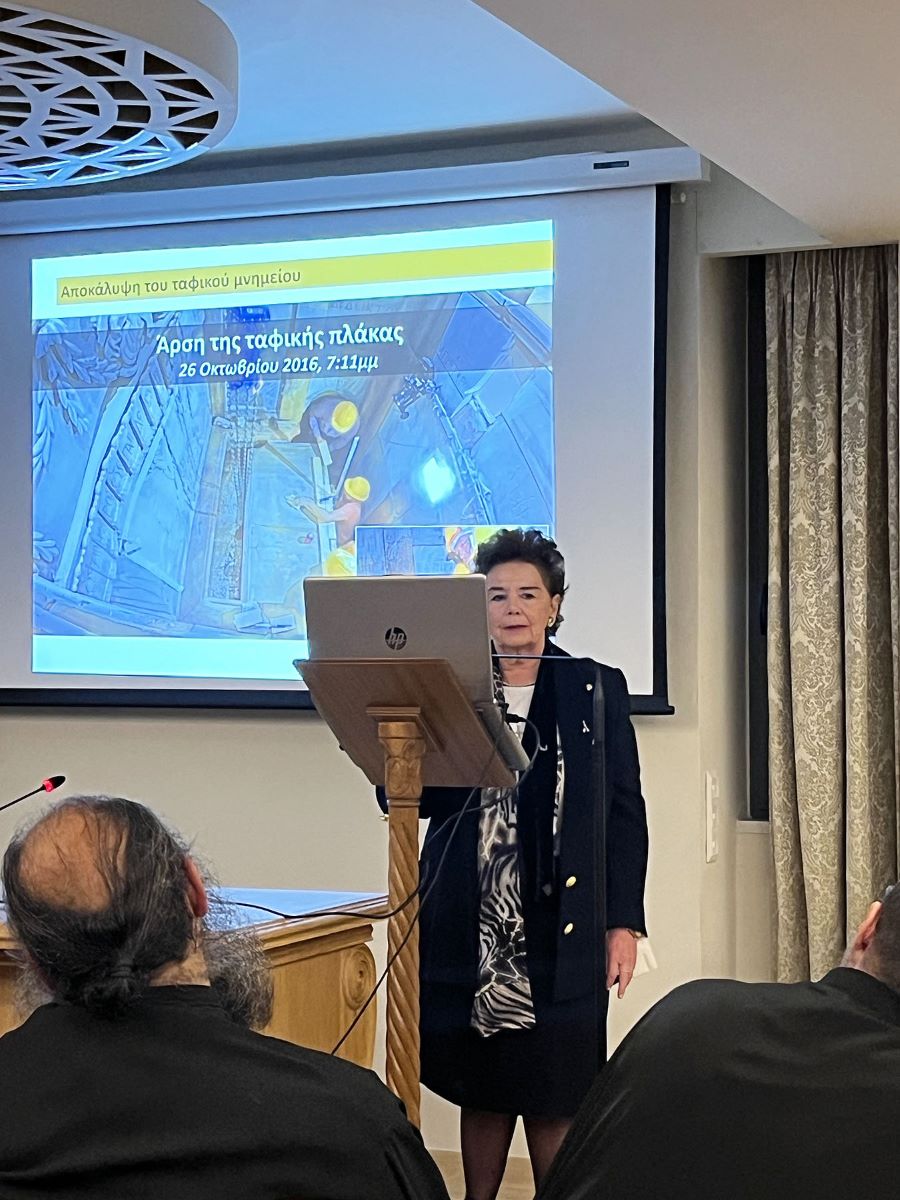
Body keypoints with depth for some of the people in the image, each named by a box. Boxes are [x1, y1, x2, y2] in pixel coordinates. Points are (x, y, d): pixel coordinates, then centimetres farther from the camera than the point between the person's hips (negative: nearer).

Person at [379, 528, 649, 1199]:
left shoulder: (595, 690, 6)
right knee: (482, 1091, 7)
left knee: (553, 1098, 0)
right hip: (471, 930, 2)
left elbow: (625, 812, 5)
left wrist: (624, 922, -2)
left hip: (561, 934, -1)